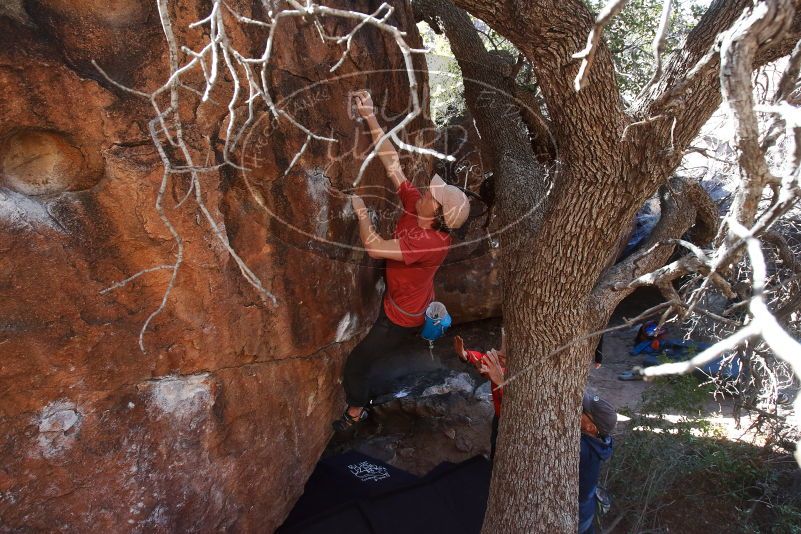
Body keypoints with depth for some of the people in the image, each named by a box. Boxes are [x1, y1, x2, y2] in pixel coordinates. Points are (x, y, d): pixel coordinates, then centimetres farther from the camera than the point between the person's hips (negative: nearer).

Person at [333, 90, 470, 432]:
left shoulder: (432, 243, -37)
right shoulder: (414, 203, -15)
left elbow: (374, 248, -38)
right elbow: (391, 162, -15)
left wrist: (360, 210, -28)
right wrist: (370, 117, -19)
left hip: (403, 315, -8)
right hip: (394, 299, 9)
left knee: (356, 364, 4)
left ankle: (354, 414, 30)